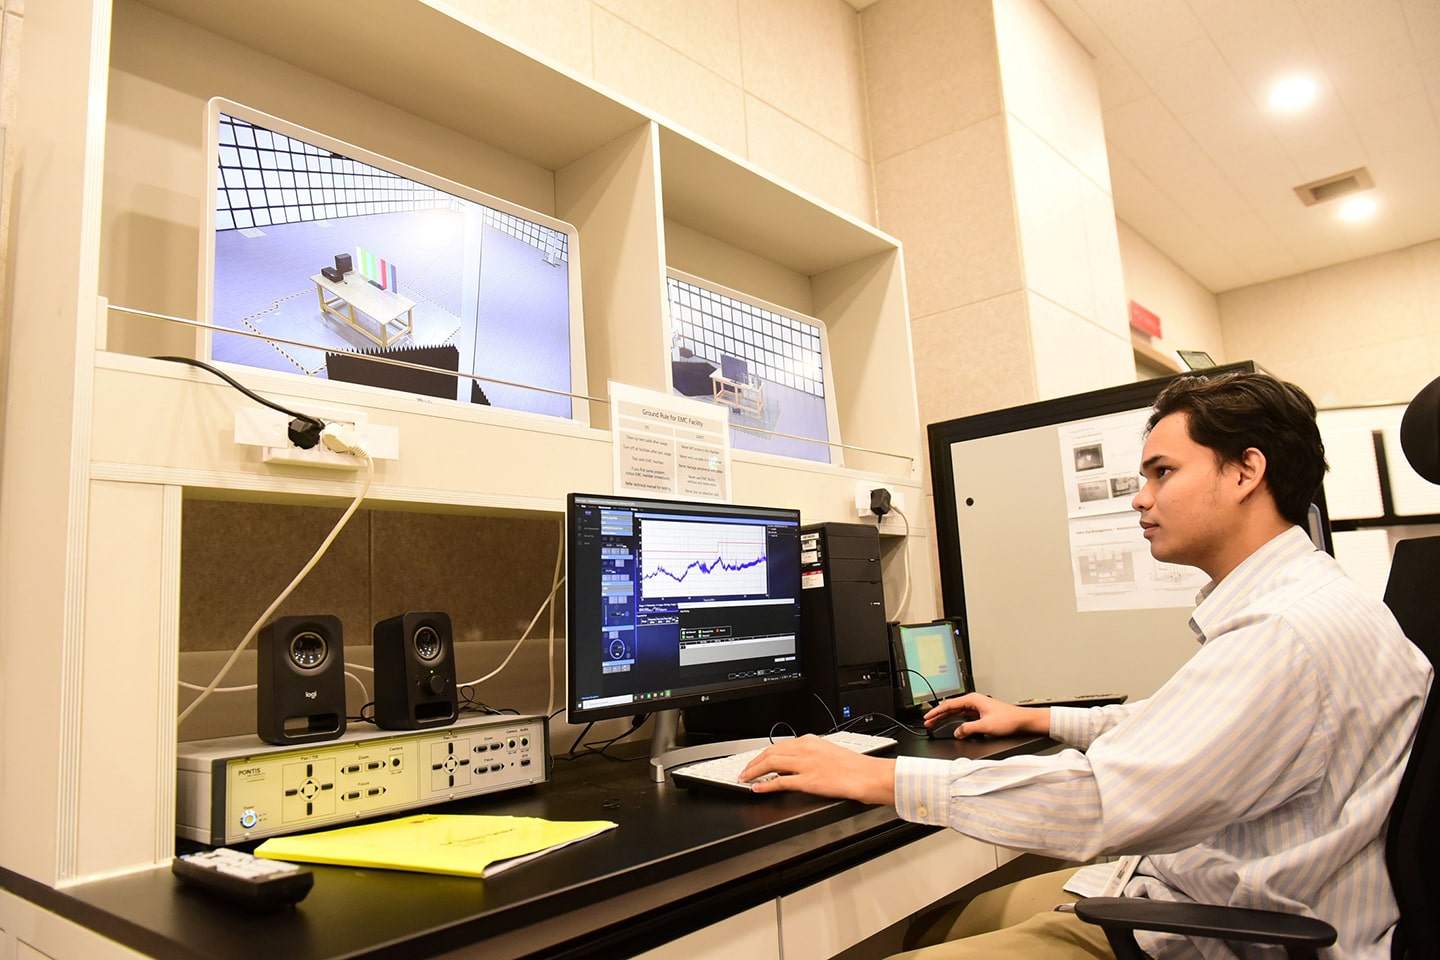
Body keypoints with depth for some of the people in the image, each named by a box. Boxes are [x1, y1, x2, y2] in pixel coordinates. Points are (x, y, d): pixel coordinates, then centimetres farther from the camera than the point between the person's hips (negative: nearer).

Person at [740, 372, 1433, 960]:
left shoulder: (1295, 632, -27)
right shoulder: (1290, 601, 10)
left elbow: (1102, 800, -33)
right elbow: (1176, 725, 24)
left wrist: (875, 777, -27)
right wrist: (1036, 718, 24)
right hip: (1179, 897, 10)